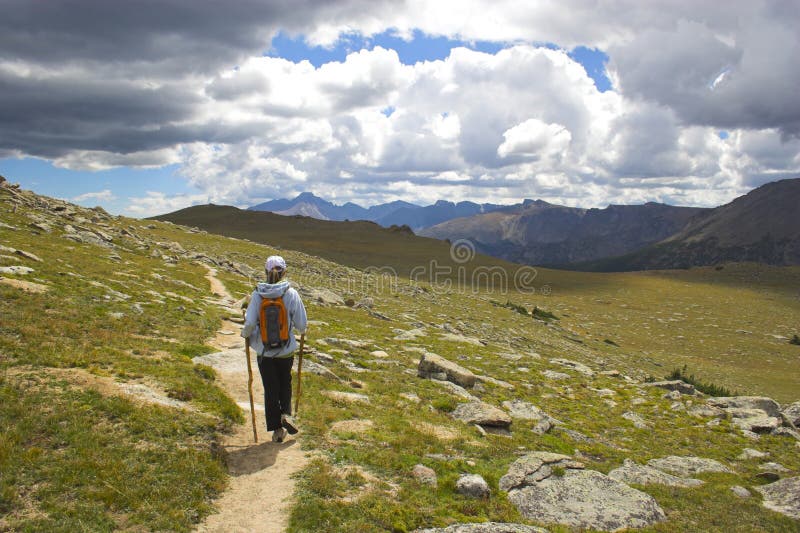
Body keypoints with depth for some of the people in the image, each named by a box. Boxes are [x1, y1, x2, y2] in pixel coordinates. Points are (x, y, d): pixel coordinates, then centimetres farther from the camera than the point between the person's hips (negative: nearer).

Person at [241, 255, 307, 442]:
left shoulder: (257, 294, -12)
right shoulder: (291, 294, -13)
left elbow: (250, 323, -14)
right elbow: (302, 325, -9)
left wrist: (245, 334, 8)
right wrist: (301, 328, 14)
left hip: (264, 351, 0)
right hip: (286, 350, 0)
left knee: (270, 388, 13)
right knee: (285, 382, 25)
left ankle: (277, 429, 18)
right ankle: (286, 413, 7)